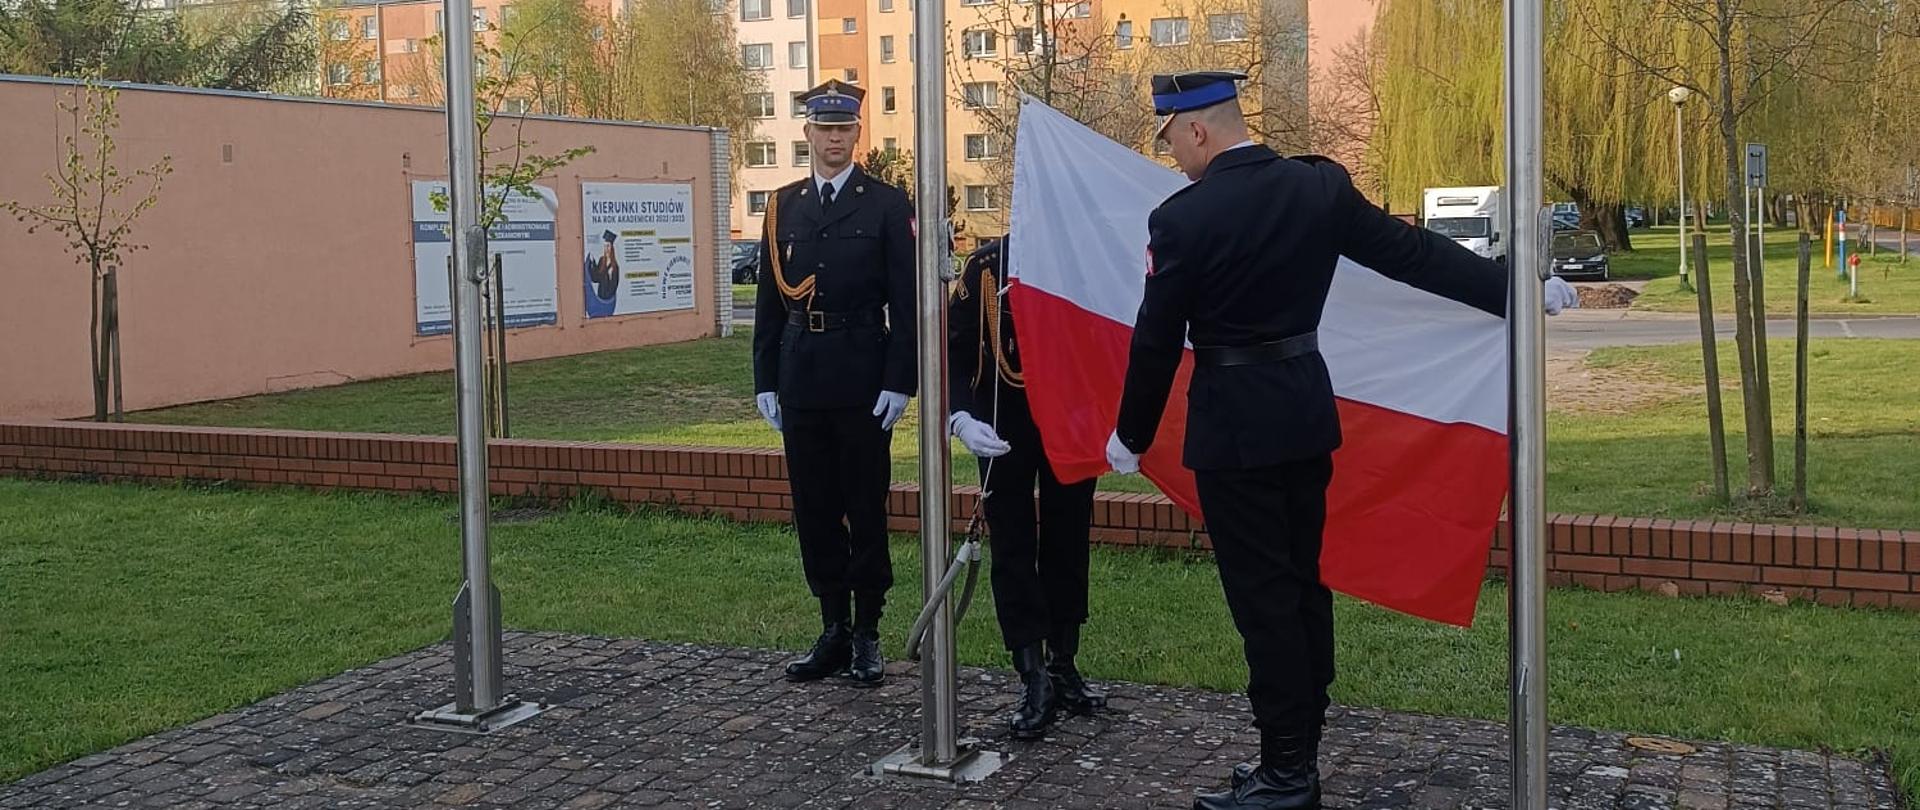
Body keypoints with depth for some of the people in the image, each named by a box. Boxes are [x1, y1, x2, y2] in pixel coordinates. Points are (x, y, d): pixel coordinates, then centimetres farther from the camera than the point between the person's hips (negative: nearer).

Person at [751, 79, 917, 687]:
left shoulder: (888, 205, 0)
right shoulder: (784, 206, 11)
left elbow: (905, 302, -4)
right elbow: (769, 300, 12)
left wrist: (898, 382, -10)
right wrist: (765, 381, 7)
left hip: (862, 382, -4)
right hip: (800, 382, 4)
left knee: (866, 510, 2)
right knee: (814, 511, 8)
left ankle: (866, 635, 12)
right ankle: (833, 631, 19)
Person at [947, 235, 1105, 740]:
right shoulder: (987, 265, -14)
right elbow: (956, 349, -13)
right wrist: (961, 417, -30)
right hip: (1004, 428, -1)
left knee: (1068, 542, 11)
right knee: (1012, 547, -1)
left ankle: (1063, 664, 25)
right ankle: (1033, 678, 6)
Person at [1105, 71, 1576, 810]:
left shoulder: (1182, 219, -14)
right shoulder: (1320, 187, 2)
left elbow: (1156, 341, -9)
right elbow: (1416, 254, 3)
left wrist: (1131, 435, 4)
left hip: (1234, 425, -7)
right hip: (1305, 411, 7)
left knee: (1262, 597, -1)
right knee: (1302, 585, 13)